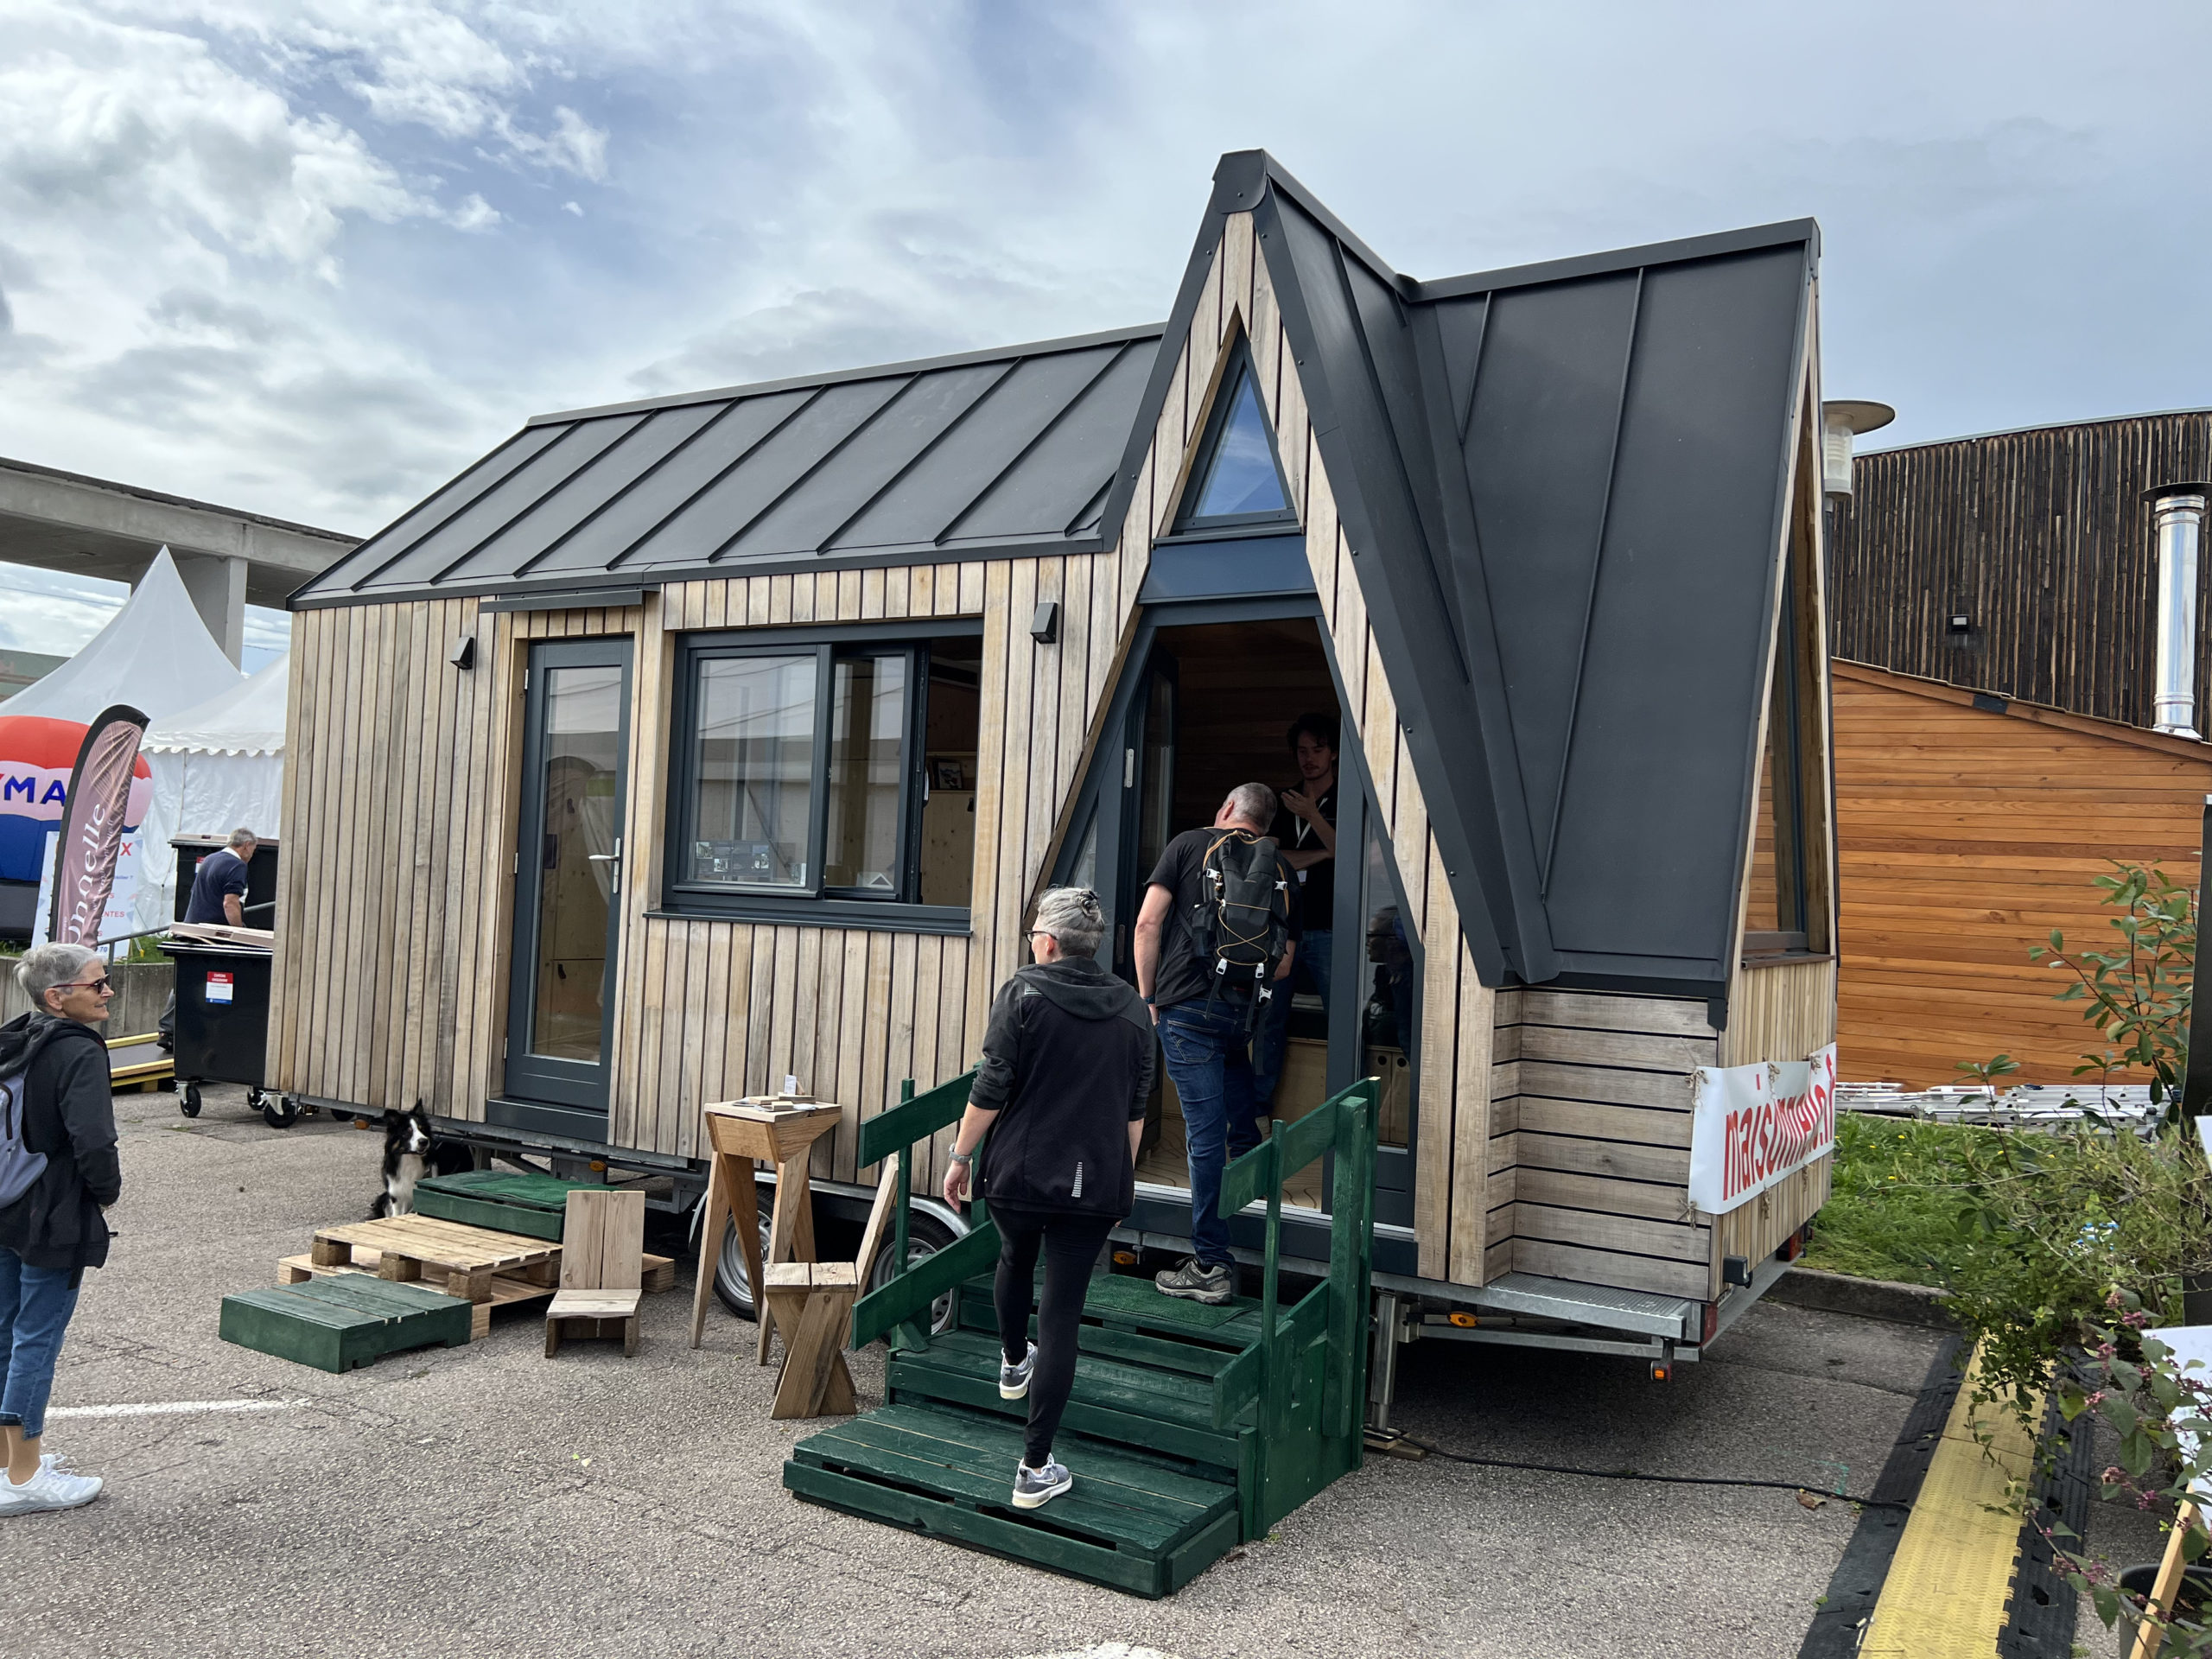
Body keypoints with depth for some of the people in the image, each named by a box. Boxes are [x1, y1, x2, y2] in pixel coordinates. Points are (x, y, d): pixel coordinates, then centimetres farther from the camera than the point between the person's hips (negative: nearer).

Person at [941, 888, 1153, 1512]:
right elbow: (1135, 1108, 11)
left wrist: (960, 1157, 0)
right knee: (1063, 1315, 4)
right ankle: (1036, 1469, 5)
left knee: (1015, 1259, 29)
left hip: (1017, 1174, -1)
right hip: (1094, 1185, 2)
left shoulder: (1022, 993, -9)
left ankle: (1014, 1363, 54)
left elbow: (990, 1090, -11)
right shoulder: (1131, 1008, 5)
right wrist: (1122, 1178, 21)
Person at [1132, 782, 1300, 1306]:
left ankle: (1211, 1267, 0)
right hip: (1243, 1014, 4)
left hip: (1187, 1006, -3)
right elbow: (1284, 963, 12)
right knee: (1241, 1130, 20)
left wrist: (1147, 997, 5)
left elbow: (1148, 923, -3)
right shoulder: (1281, 868, 13)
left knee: (1206, 1134, -4)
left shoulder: (1189, 844, 6)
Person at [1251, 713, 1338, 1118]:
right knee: (1269, 1018, 4)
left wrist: (1312, 816, -17)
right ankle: (1258, 1111, 12)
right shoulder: (1282, 803, 16)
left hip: (1328, 930, -4)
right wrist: (1325, 854, -3)